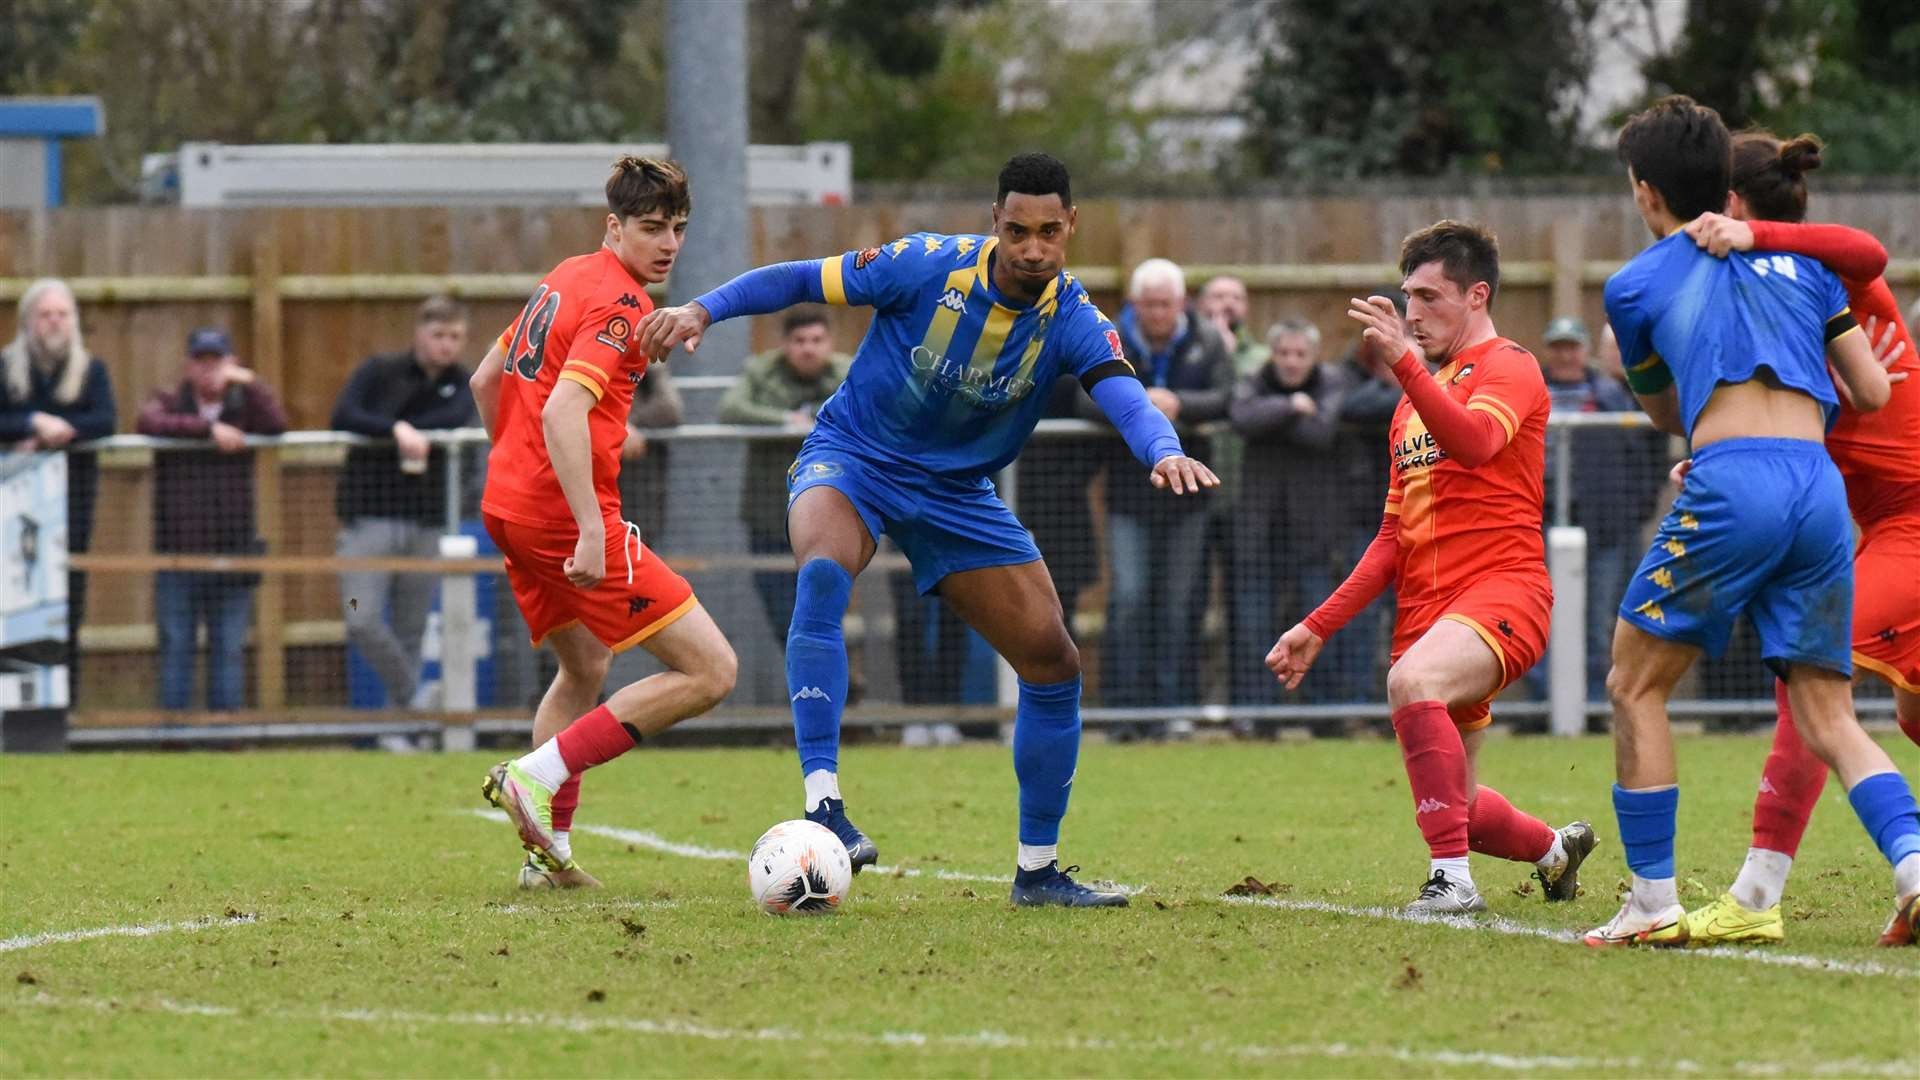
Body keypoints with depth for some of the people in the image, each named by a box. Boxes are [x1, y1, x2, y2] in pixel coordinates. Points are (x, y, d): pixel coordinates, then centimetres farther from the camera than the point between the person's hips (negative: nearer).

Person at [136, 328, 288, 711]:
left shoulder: (244, 404, 8)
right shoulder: (169, 402, 6)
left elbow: (277, 424, -11)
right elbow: (150, 422, -16)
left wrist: (249, 383, -17)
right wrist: (209, 428, -21)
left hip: (232, 549, 1)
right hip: (178, 550, -1)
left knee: (229, 649, 4)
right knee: (175, 648, 2)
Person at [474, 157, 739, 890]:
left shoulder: (564, 280, 15)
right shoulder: (620, 302, -13)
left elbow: (485, 381, 24)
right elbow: (562, 410, -26)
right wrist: (591, 530, -30)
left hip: (507, 506, 10)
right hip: (564, 510, -10)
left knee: (584, 669, 29)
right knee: (710, 670, -9)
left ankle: (549, 850, 24)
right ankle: (539, 775, -13)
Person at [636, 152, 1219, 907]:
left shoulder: (1072, 319, -14)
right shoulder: (929, 267, -19)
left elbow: (1124, 396, -32)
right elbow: (800, 280, -11)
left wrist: (1164, 451, -53)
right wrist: (703, 310, -23)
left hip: (957, 491, 4)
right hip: (853, 457, -4)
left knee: (1054, 664, -1)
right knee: (824, 572, -37)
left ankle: (1038, 870, 16)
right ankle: (822, 802, -40)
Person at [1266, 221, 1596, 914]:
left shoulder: (1507, 369, -3)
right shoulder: (1417, 398, 22)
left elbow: (1475, 441, -27)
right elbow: (1395, 539, 25)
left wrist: (1404, 362, -36)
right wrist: (1319, 627, 19)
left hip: (1501, 590, -9)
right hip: (1424, 608, 9)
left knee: (1413, 680, -38)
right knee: (1454, 809, 11)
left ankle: (1453, 880, -35)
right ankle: (1556, 849, 42)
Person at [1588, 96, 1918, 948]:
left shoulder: (1635, 287, 14)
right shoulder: (1797, 261, 22)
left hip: (1732, 484, -4)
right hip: (1822, 487, 4)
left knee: (1636, 685, 10)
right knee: (1829, 718, 7)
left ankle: (1653, 904, 5)